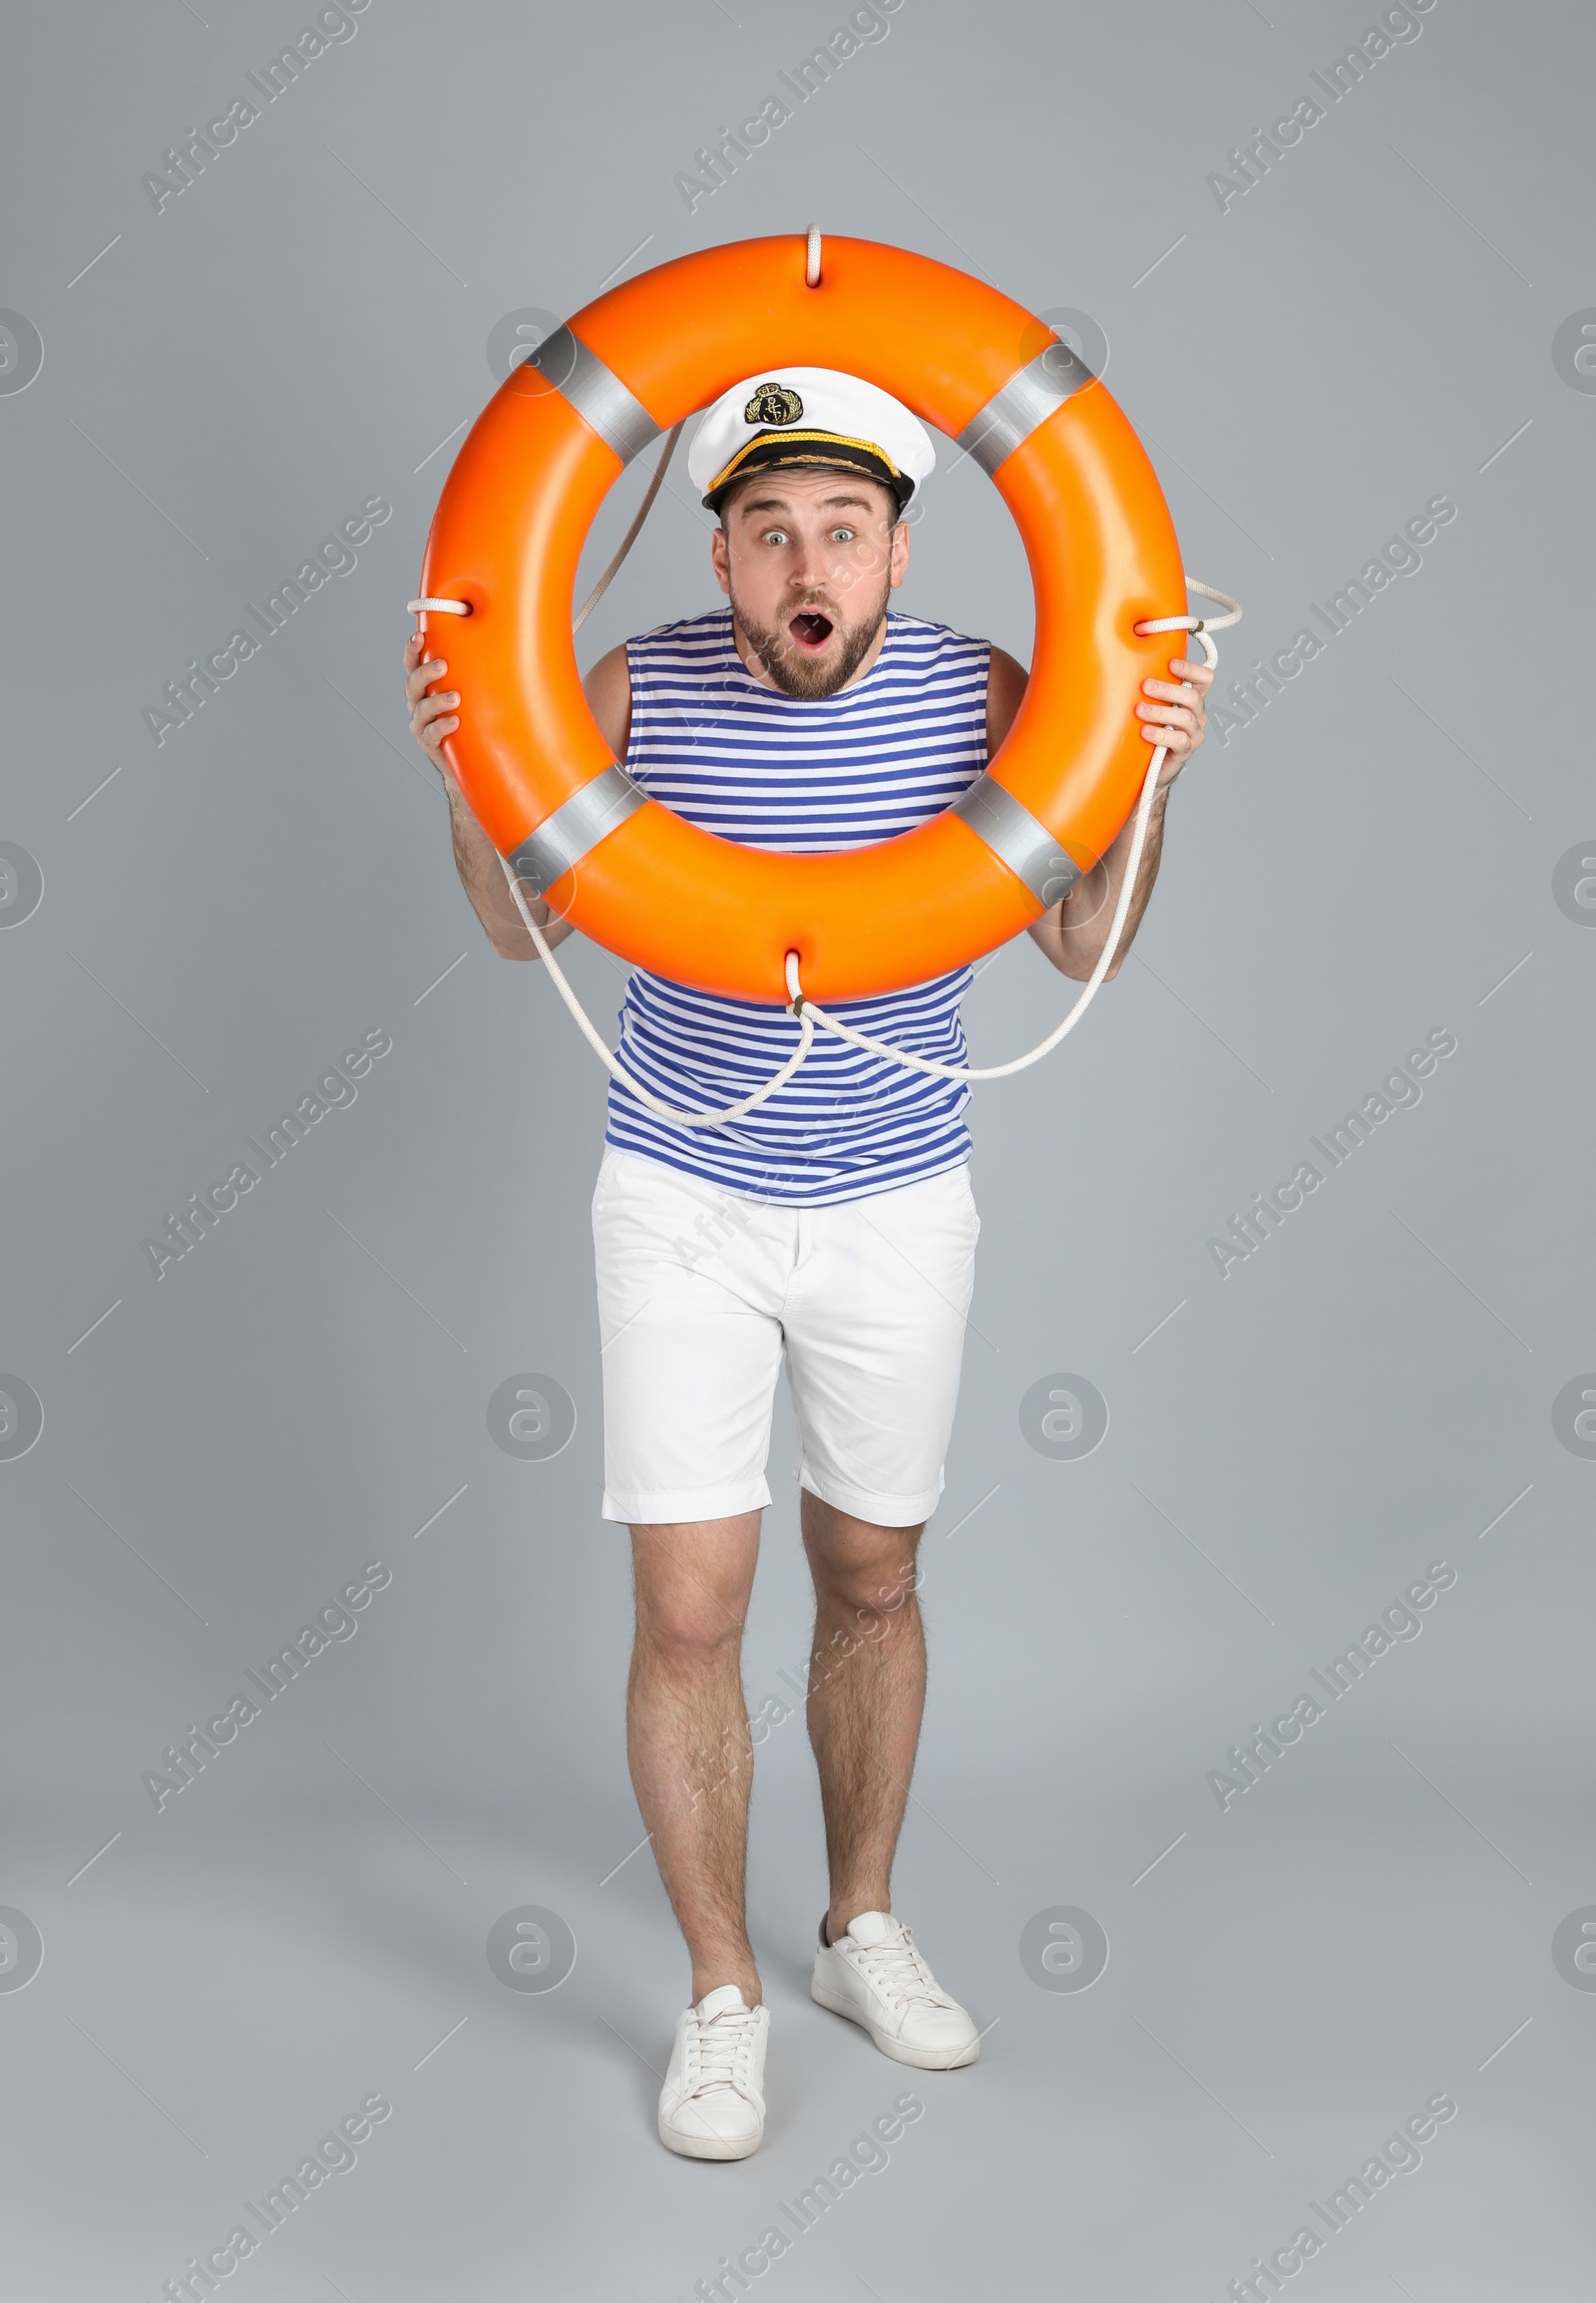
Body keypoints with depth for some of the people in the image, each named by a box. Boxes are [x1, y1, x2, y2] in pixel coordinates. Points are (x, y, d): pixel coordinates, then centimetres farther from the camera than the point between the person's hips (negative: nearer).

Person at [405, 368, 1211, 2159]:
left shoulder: (981, 693, -8)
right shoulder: (638, 689, -10)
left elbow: (1085, 944, -4)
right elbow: (529, 925, 0)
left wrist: (1146, 775, -19)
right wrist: (468, 772, -17)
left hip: (898, 1203, 1)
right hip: (682, 1203, -1)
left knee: (872, 1582, 14)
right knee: (688, 1614, -2)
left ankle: (863, 1927, 35)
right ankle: (722, 1994, 18)